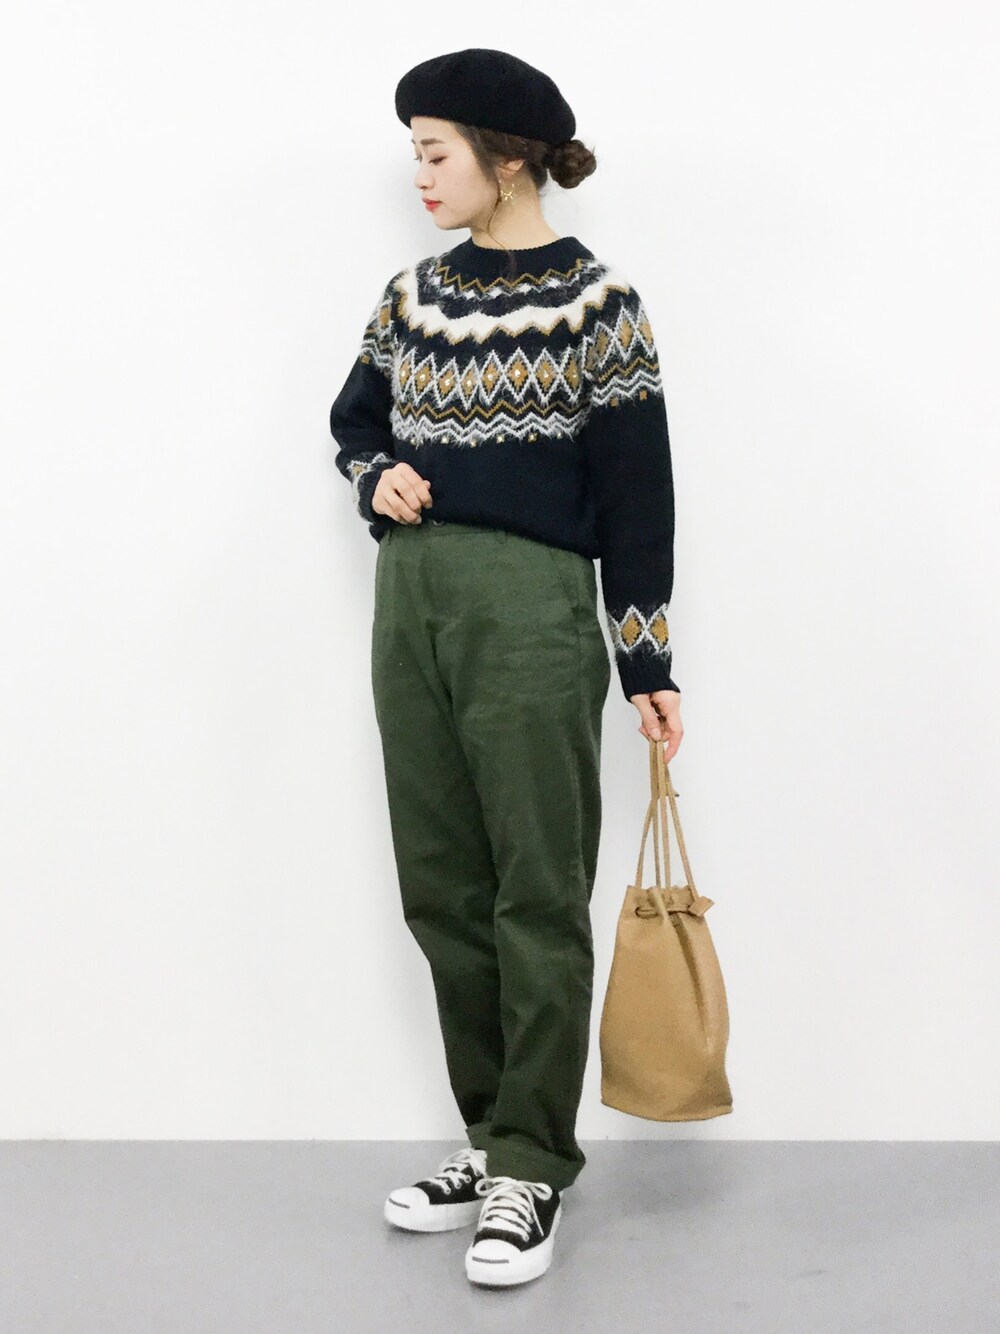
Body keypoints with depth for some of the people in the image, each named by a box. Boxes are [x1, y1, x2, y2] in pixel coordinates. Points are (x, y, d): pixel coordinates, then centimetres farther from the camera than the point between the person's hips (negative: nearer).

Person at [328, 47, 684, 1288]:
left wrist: (648, 665, -7)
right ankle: (491, 1137, 23)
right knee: (441, 889, 10)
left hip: (532, 604, -6)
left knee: (537, 894, -1)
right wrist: (377, 477, 0)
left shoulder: (596, 301, -5)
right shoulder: (412, 294, 11)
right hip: (408, 598, 6)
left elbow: (636, 492, -5)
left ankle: (533, 1170, 9)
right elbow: (354, 421, 24)